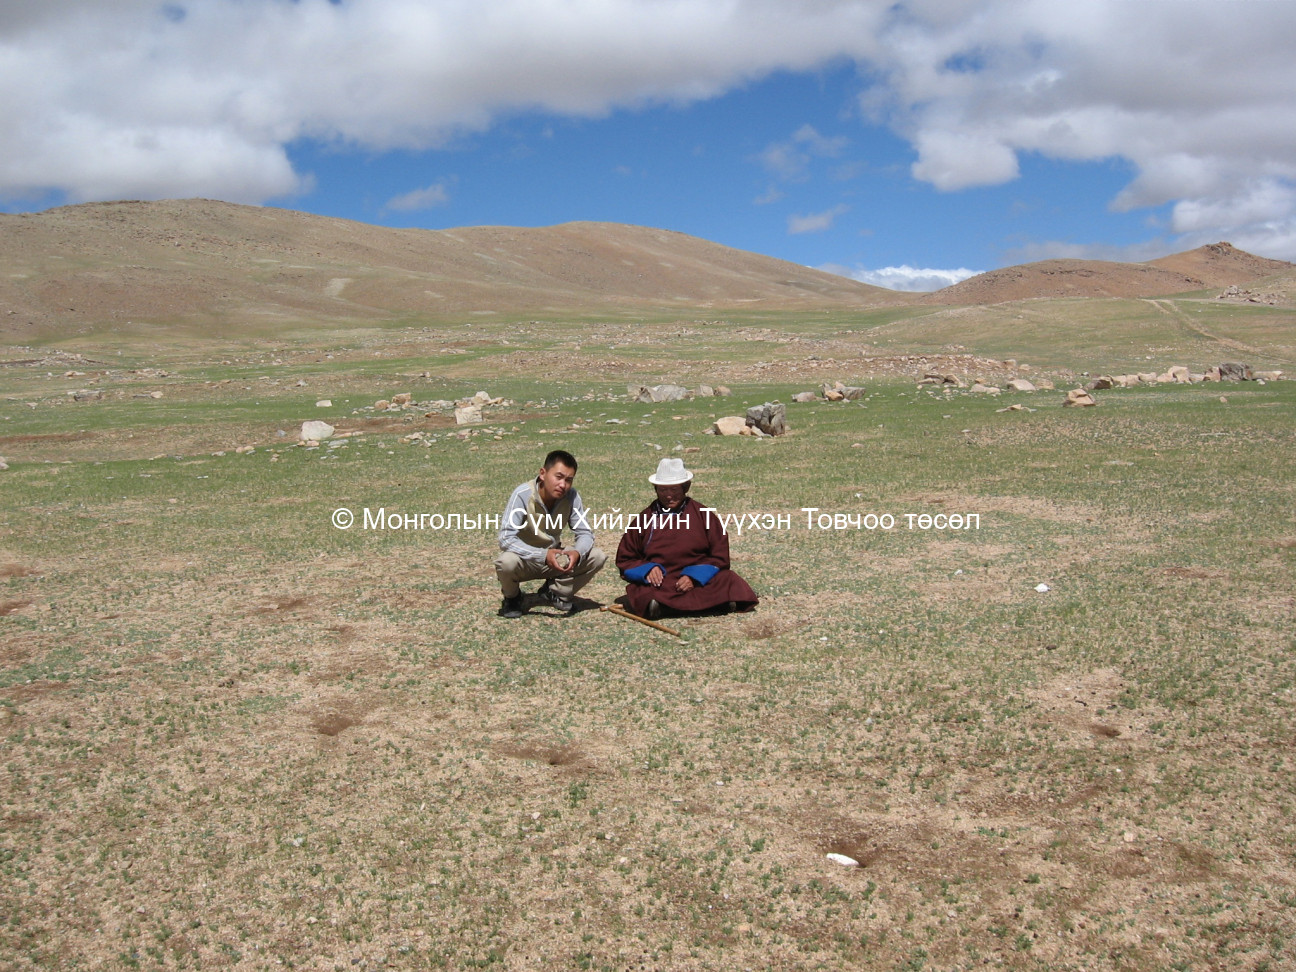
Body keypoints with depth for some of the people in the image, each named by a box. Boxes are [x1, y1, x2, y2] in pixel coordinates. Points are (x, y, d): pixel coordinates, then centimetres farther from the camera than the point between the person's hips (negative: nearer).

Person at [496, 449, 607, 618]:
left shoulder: (572, 496, -15)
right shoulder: (523, 495, -25)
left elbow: (584, 533, -8)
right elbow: (506, 539, -30)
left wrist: (577, 552, -32)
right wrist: (543, 556, -41)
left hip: (554, 558, 4)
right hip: (525, 560, -4)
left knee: (598, 557, -16)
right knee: (506, 562, -37)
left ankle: (554, 591, 8)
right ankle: (512, 598, 0)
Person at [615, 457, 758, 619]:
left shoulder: (703, 515, 10)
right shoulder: (645, 518, 12)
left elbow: (719, 556, 8)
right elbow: (624, 560, 16)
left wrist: (694, 577, -9)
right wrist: (647, 570, -6)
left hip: (699, 580, 1)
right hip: (660, 584, -1)